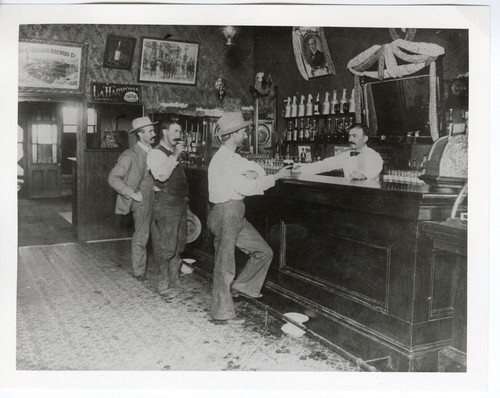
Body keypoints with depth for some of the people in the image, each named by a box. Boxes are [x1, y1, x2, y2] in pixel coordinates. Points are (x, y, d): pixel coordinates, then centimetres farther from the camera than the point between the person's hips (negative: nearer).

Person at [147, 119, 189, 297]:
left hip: (180, 203, 9)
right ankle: (164, 284, 5)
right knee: (167, 246, -6)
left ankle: (174, 280, 26)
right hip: (166, 204, -9)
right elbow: (161, 175, -25)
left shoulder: (172, 154, 19)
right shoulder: (156, 153, -8)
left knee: (179, 245, 14)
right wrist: (175, 155, -23)